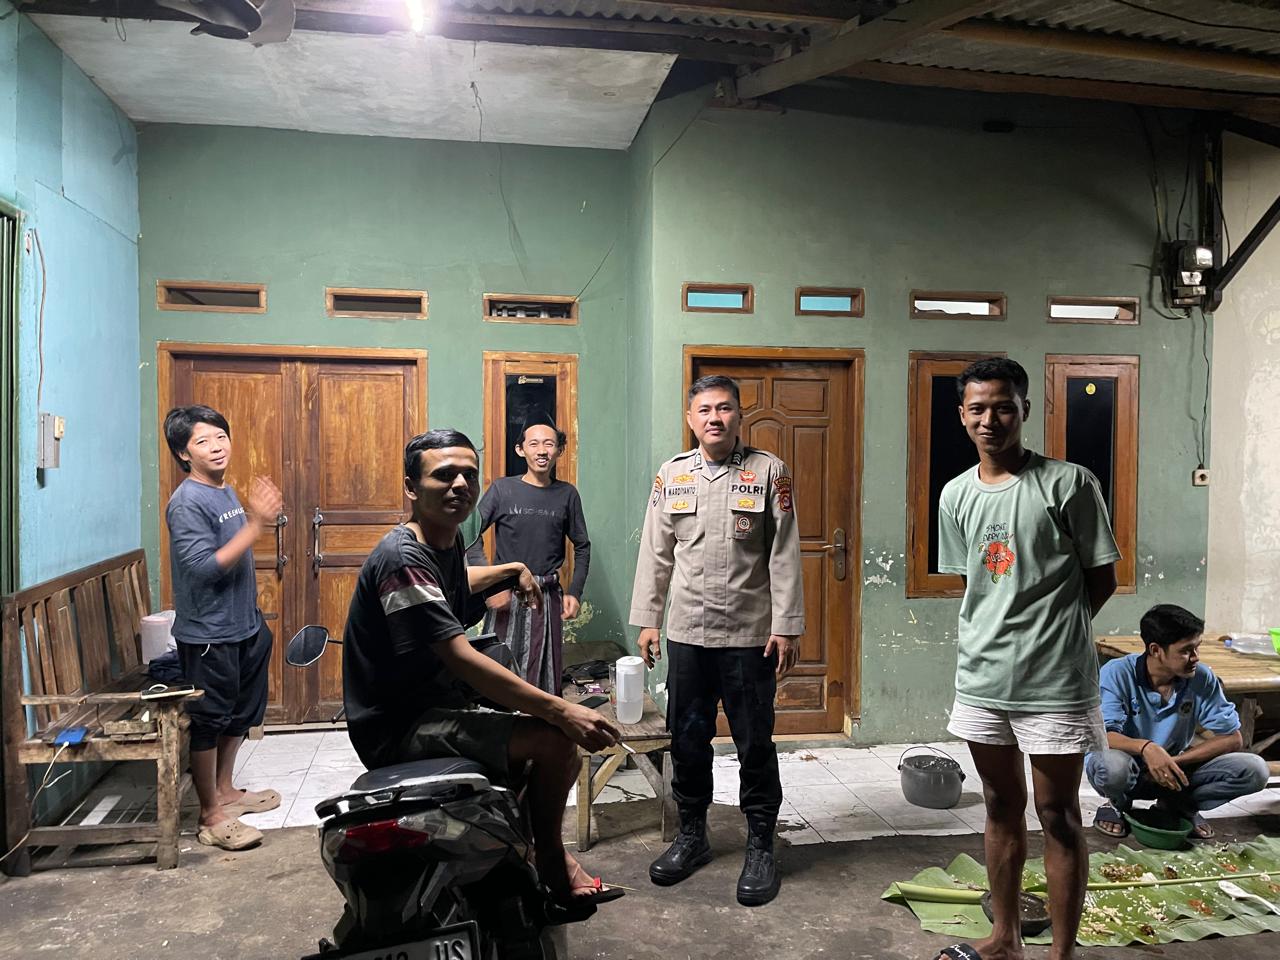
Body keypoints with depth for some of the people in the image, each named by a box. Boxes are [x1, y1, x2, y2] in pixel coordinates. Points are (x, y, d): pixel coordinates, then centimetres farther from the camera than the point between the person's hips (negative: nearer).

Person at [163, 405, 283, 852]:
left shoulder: (226, 492, 9)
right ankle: (211, 816, 15)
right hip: (208, 633, -9)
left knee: (241, 712, 20)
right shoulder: (187, 503, -19)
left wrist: (260, 518, 6)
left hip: (243, 625, 9)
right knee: (208, 720, 3)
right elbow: (204, 569, -26)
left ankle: (224, 790, 37)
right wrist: (255, 525, -28)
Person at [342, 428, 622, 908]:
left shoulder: (447, 540, 7)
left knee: (562, 761, 12)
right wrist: (561, 711, -32)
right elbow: (463, 661, -30)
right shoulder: (402, 558, -23)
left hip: (437, 706, 10)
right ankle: (549, 858, 5)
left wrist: (511, 570, 30)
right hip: (399, 729, -10)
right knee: (555, 739, -21)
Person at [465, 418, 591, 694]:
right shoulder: (502, 489, -3)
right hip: (506, 595, -2)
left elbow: (582, 547, 13)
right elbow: (470, 537, -6)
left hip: (548, 597, 2)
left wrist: (575, 592, 4)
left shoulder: (567, 494, 5)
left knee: (547, 675, 6)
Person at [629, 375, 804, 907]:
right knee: (687, 740, 13)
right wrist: (647, 620, 6)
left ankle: (760, 847, 22)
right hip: (686, 633, 3)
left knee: (755, 745, 6)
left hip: (750, 634, -3)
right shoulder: (672, 474, 6)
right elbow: (655, 553, 8)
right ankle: (691, 836, 31)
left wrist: (787, 626, -8)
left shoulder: (768, 471, -2)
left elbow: (784, 557, -4)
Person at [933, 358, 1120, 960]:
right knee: (1001, 807, 17)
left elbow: (1102, 578, -3)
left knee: (1057, 815, 6)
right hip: (981, 678, 5)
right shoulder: (956, 494, 5)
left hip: (1054, 682, -5)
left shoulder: (1069, 484, -10)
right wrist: (1010, 629, 3)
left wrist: (1052, 633, -1)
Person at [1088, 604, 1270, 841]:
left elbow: (1233, 739, -8)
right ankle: (1118, 804, -2)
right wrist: (1145, 747, -48)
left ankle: (1177, 805, 7)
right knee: (1113, 765, -40)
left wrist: (1175, 761, -19)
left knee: (1254, 770, -15)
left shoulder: (1202, 678, -11)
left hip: (1172, 771, 4)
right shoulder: (1118, 674, -21)